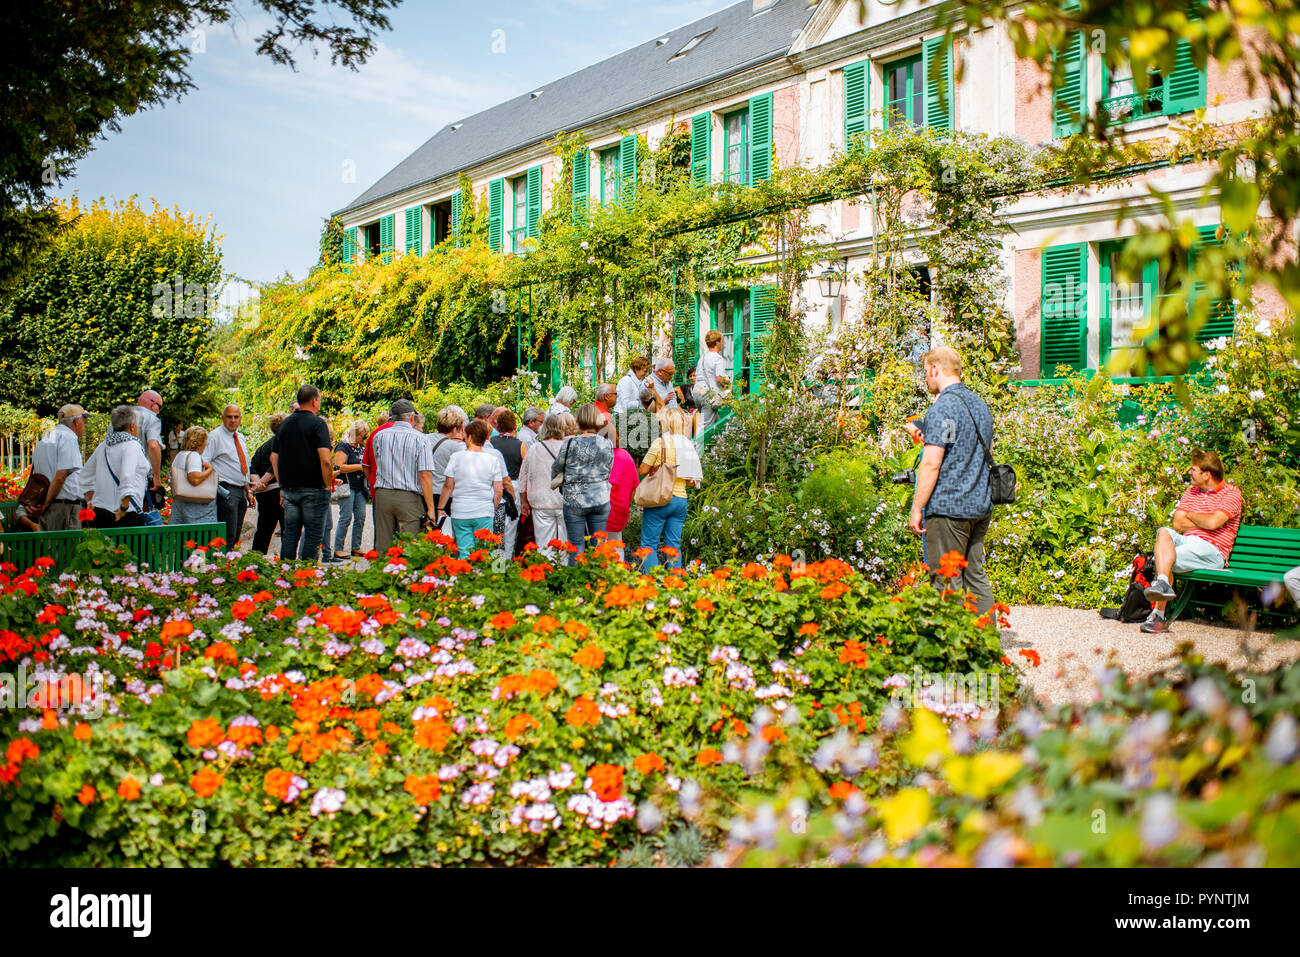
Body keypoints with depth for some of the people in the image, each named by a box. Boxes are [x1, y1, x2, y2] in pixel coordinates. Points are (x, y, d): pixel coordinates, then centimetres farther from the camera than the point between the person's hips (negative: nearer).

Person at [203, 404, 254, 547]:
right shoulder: (215, 436, -4)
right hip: (226, 491, -8)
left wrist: (248, 491, 20)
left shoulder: (241, 437, 18)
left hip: (241, 491, 8)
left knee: (236, 536, 9)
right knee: (228, 536, -13)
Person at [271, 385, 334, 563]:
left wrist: (282, 486, 19)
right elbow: (325, 460, -18)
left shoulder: (284, 424, 12)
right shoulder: (317, 423, -9)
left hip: (288, 488, 6)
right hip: (313, 488, -6)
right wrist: (328, 485, -7)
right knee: (312, 535, -1)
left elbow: (274, 458, 15)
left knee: (290, 534, 10)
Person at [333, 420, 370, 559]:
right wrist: (360, 467, -16)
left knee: (360, 517, 5)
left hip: (360, 487, 8)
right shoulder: (343, 446, -7)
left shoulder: (362, 446, 16)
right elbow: (339, 467, -16)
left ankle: (356, 548, 13)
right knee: (346, 517, -9)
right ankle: (338, 549, -3)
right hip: (347, 486, -8)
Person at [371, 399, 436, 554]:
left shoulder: (380, 436, 7)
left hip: (382, 495, 4)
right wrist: (430, 508, -6)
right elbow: (425, 475, -8)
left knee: (382, 547, 7)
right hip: (409, 497, -3)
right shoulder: (419, 438, -4)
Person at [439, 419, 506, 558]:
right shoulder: (493, 459, 0)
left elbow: (448, 487, 1)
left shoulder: (456, 457, -2)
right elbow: (498, 491, 1)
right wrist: (493, 510, 15)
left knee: (464, 553, 4)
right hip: (484, 513, 0)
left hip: (460, 512, 0)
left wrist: (440, 508, 11)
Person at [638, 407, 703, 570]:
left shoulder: (660, 443, -9)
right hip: (681, 500, 6)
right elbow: (692, 480, 10)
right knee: (674, 545, 10)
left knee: (649, 544, 0)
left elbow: (643, 470, -7)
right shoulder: (689, 445, 8)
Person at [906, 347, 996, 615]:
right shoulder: (981, 405, 14)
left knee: (948, 582, -3)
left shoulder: (942, 407, -14)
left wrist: (917, 508, -13)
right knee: (976, 576, 14)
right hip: (981, 505, 9)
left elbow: (931, 464, -18)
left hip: (948, 508, -8)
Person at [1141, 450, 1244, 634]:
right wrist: (1204, 522, -2)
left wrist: (1190, 515, 3)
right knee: (1164, 532, -27)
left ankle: (1158, 615, -26)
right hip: (1186, 541, 6)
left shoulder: (1232, 493, 2)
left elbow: (1212, 523, -15)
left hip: (1211, 551, -5)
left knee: (1164, 558, -28)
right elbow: (1177, 524, 9)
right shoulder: (1191, 491, 22)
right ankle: (1162, 583, -44)